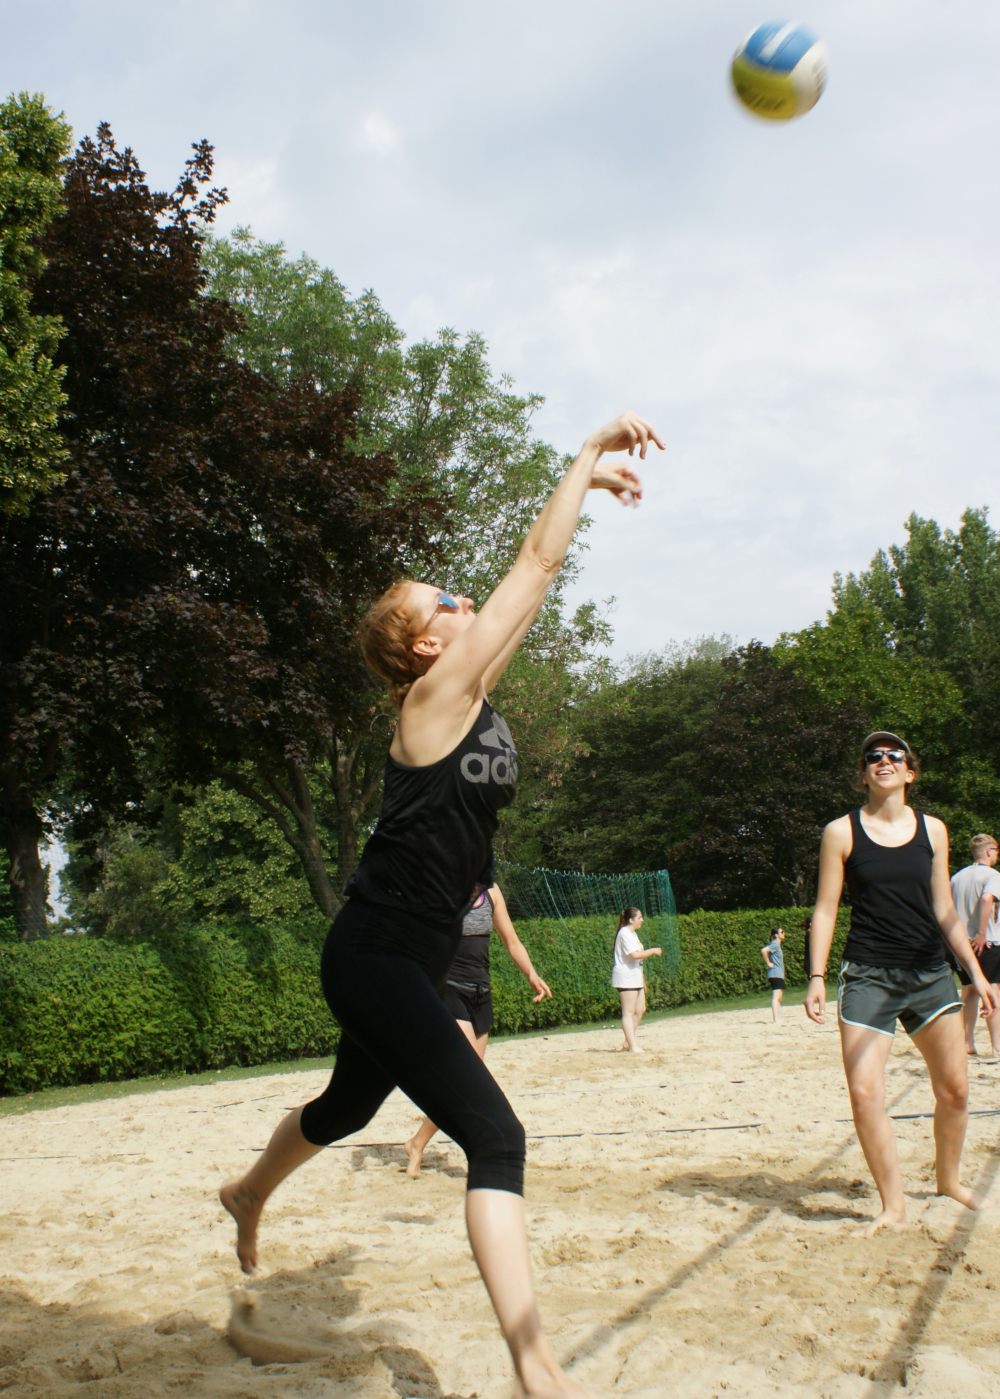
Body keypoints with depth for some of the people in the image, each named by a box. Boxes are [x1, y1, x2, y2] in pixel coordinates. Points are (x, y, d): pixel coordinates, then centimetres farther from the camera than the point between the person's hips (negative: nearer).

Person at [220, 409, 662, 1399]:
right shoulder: (437, 692, -15)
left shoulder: (470, 695, 8)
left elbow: (533, 585, 16)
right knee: (493, 1136, -17)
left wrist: (591, 488, 17)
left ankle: (249, 1196, 57)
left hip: (408, 963, 10)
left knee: (349, 1108, 30)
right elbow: (536, 564, -14)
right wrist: (589, 454, -7)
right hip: (375, 960, -10)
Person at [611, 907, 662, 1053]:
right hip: (625, 977, -10)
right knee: (628, 1012, -8)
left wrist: (643, 979, 21)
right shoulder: (624, 933, -13)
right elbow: (634, 954, -24)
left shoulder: (633, 933, 18)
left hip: (635, 977, 10)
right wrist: (653, 951, -12)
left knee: (640, 1009, 10)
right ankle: (632, 1047, -9)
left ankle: (628, 1042, 16)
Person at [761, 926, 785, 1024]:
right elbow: (763, 950, -28)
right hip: (775, 974, -10)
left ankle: (778, 1019, 16)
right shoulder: (775, 944, -11)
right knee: (776, 997, -15)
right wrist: (769, 963, -20)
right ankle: (776, 1020, -21)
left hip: (779, 975, 10)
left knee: (778, 998, 12)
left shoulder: (777, 945, 18)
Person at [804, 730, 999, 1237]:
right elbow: (825, 910, 1)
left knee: (955, 1088, 4)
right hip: (867, 976, -3)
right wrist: (816, 977, -6)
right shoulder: (841, 832, -1)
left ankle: (948, 1178, 31)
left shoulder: (932, 830, 8)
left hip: (930, 973, 3)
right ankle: (893, 1204, 4)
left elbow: (944, 912, 13)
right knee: (864, 1094, -11)